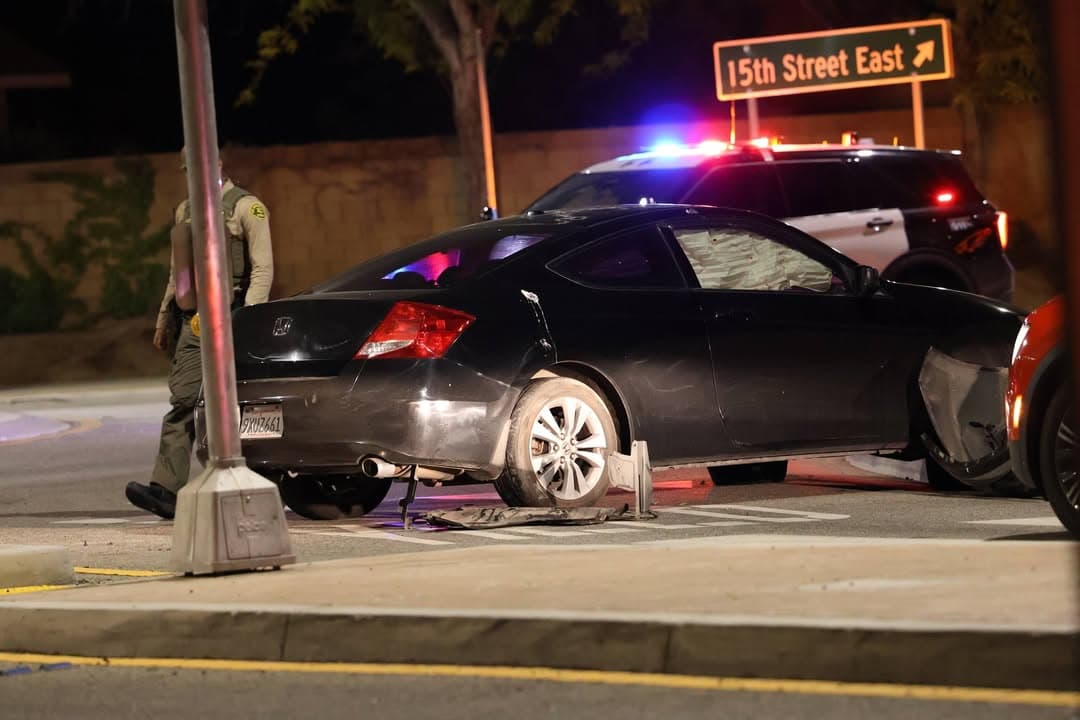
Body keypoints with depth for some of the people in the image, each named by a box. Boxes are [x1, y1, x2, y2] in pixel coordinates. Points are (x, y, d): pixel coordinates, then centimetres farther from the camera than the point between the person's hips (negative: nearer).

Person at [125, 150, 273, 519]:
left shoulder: (246, 207, 0)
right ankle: (166, 488, -18)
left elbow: (263, 269, -7)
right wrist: (163, 320, 23)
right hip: (191, 322, 6)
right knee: (183, 401, -7)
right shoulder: (184, 211, 22)